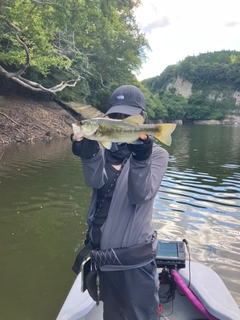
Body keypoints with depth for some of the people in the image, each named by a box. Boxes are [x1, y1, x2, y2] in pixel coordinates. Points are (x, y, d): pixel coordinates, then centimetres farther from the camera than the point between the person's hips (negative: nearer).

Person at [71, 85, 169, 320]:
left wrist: (140, 158, -36)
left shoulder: (156, 154, -9)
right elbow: (95, 182, -15)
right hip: (103, 254, 4)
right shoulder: (105, 149, 2)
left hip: (134, 258, -4)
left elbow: (141, 196, -22)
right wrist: (90, 152, -31)